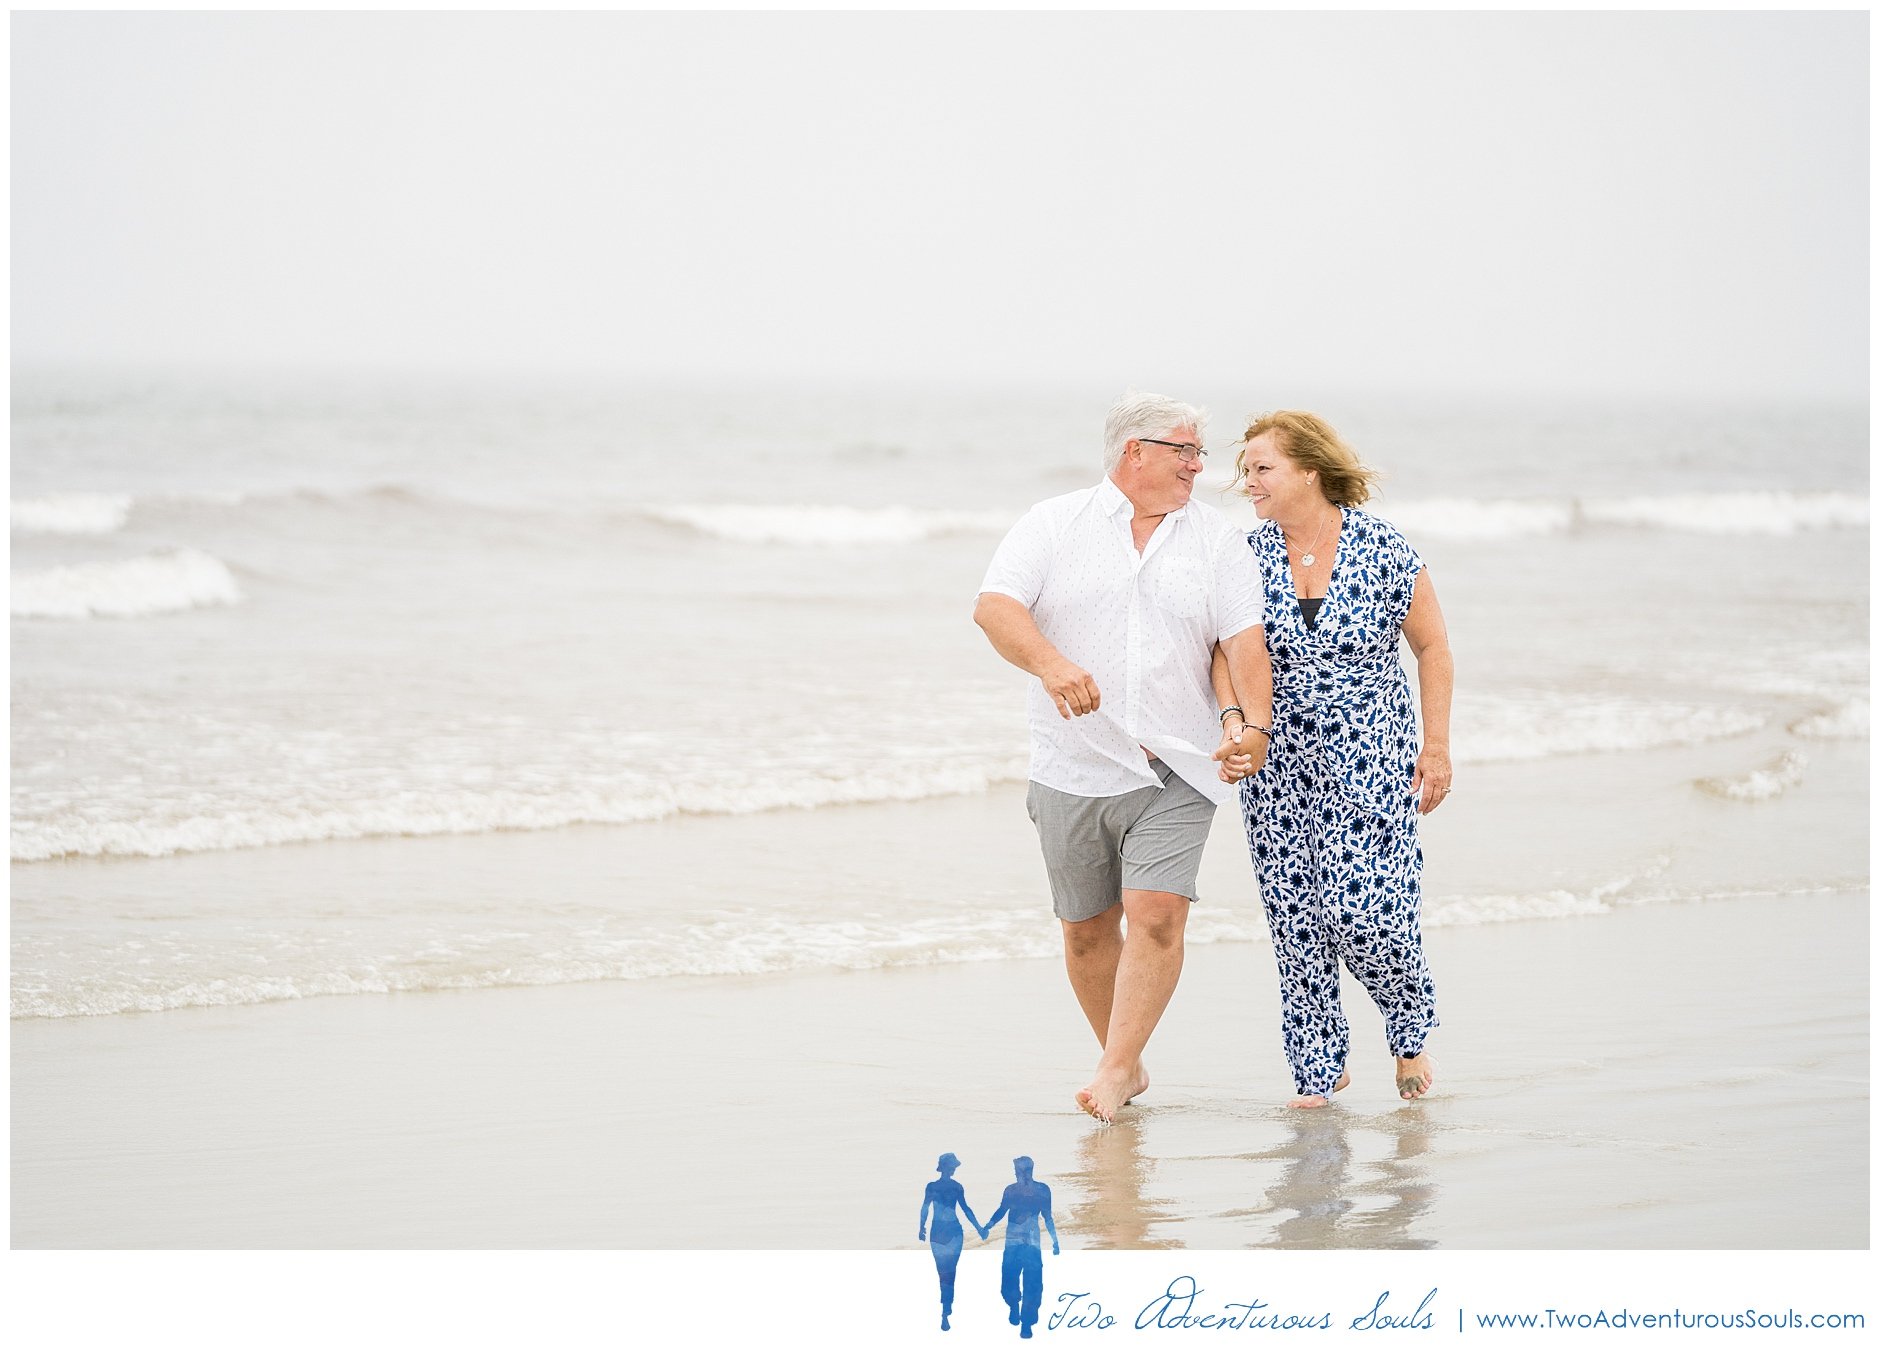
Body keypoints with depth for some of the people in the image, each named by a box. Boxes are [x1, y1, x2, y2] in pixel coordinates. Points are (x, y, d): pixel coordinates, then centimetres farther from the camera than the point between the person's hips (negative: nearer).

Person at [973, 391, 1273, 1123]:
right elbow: (995, 606, -10)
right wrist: (1050, 663, -29)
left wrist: (1255, 719, -20)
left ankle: (1118, 1067, -9)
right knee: (1087, 927, 7)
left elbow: (1244, 638, -1)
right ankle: (1127, 1065, 24)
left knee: (1156, 913, -16)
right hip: (1074, 768, 0)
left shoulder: (1217, 540, 7)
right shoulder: (1053, 525, 3)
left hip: (1178, 768, 0)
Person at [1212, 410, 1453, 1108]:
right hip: (1279, 766, 3)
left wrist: (1436, 748, 0)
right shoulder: (1248, 555, 1)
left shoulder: (1383, 548, -6)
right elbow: (1229, 653, -1)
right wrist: (1236, 729, -19)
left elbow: (1432, 647, 2)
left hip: (1369, 762, -3)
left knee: (1361, 908, -12)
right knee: (1295, 917, 1)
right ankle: (1318, 1068, 14)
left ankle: (1412, 1029, 16)